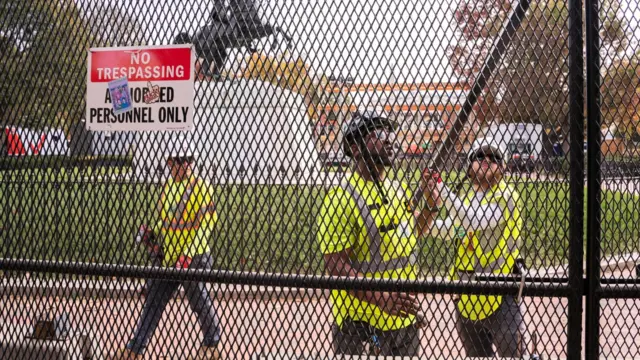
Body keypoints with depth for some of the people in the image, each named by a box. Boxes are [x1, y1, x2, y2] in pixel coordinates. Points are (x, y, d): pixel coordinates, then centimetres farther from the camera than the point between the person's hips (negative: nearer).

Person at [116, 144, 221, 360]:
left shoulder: (200, 188, -10)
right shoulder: (168, 187, 12)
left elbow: (204, 225, -15)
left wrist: (187, 254, -22)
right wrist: (152, 234, 4)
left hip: (193, 257, -7)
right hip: (166, 256, 7)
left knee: (200, 301, 6)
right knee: (153, 300, 8)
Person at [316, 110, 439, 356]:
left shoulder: (400, 191, 8)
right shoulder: (340, 199, -16)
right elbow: (336, 266, -21)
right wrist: (381, 298, -31)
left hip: (405, 316, 7)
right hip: (359, 320, -7)